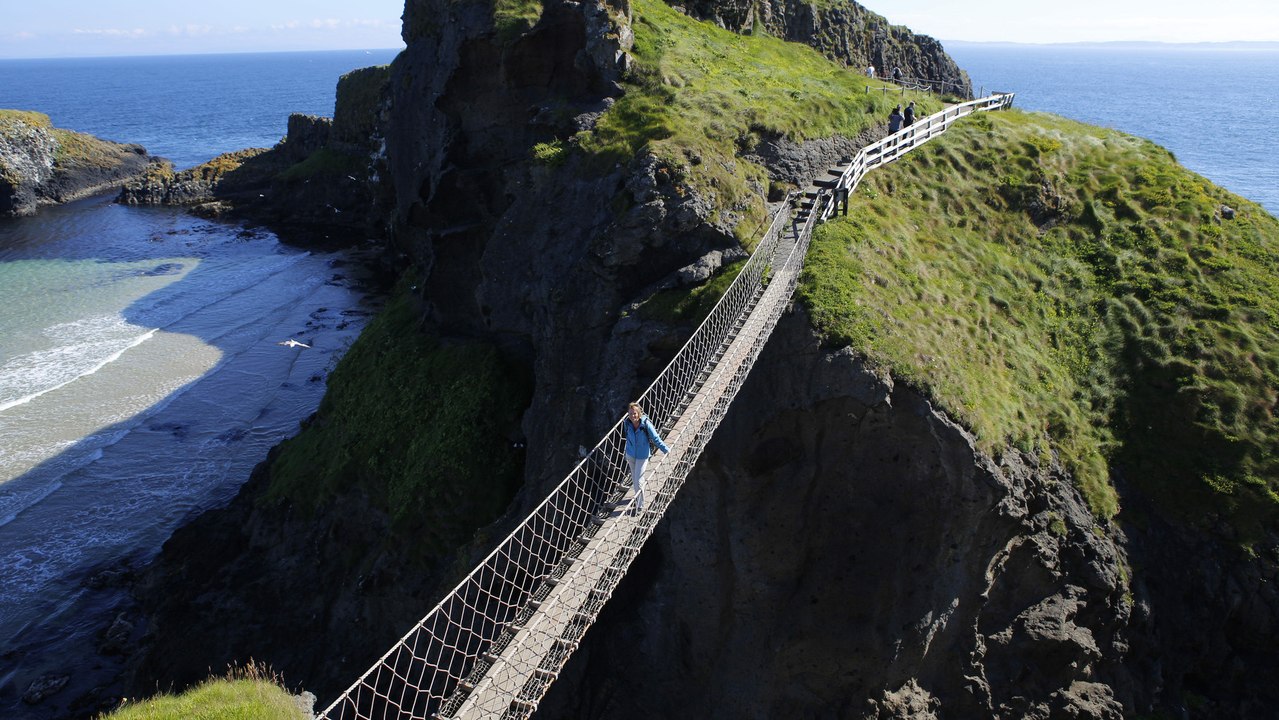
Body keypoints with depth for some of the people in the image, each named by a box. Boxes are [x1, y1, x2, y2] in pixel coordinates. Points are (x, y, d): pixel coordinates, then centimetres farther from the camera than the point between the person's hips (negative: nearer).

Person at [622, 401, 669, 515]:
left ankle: (640, 506, 11)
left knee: (638, 481, -5)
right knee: (634, 479, 18)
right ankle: (638, 498, 40)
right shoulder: (627, 424, -11)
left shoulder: (646, 424, -25)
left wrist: (666, 450, -7)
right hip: (630, 454, 4)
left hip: (642, 456, -4)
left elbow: (656, 439, -14)